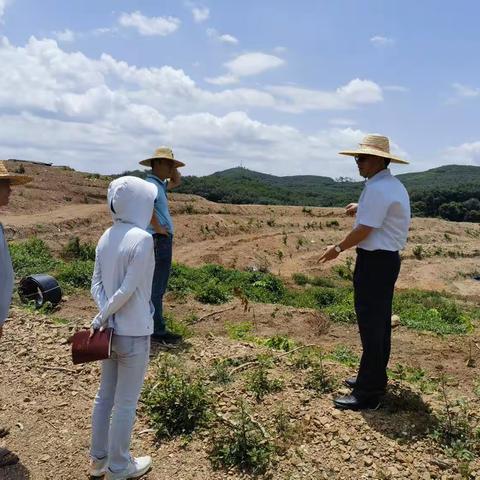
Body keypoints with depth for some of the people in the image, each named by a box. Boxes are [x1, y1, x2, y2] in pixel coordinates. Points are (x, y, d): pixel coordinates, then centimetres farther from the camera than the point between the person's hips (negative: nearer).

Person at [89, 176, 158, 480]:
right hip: (133, 332, -7)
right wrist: (101, 318, -10)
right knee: (126, 403, 9)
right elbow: (127, 290, -21)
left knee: (105, 395, 20)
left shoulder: (107, 237, 3)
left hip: (111, 329, 8)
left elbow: (96, 283, 2)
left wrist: (104, 319, -5)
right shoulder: (142, 238, -20)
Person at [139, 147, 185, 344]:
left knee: (158, 287, 17)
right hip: (159, 241, -11)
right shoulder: (151, 184, -15)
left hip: (163, 241, 11)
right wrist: (158, 228, -25)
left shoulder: (160, 184, 16)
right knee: (156, 288, -5)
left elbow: (177, 181, 34)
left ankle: (155, 325, 27)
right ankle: (158, 331, 1)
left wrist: (171, 166, 16)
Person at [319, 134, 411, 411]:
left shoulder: (377, 189, -19)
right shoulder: (395, 186, 14)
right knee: (380, 323, 18)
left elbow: (364, 230, -21)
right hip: (388, 260, 11)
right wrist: (362, 207, 19)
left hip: (374, 262, -11)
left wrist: (338, 249, -8)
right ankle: (375, 380, 32)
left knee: (370, 327, -5)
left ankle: (368, 394, 3)